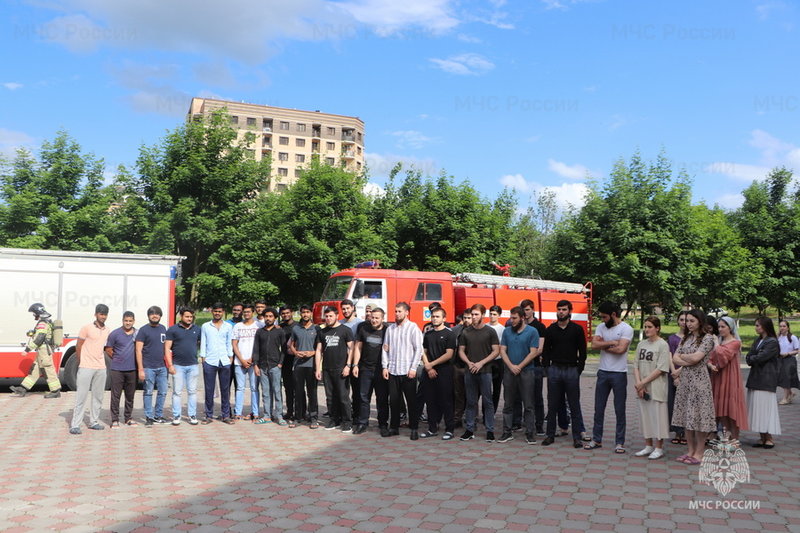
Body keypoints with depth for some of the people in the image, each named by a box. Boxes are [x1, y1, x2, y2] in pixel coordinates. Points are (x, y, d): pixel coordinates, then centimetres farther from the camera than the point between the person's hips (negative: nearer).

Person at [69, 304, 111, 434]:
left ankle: (93, 422, 20)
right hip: (86, 368, -5)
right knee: (81, 397, -5)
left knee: (98, 397, 10)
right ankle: (75, 425, -1)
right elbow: (78, 347, -1)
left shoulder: (107, 331, 10)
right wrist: (81, 363, 4)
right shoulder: (87, 328, -5)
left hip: (101, 368, 6)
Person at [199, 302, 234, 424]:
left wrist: (231, 358, 5)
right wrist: (203, 359, 0)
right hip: (209, 362, -1)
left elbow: (229, 344, 12)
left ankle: (225, 415, 10)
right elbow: (203, 344, 7)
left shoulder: (228, 326, 10)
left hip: (224, 362, 1)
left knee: (225, 389, 3)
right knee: (209, 390, 1)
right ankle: (209, 415, 9)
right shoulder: (205, 326, 8)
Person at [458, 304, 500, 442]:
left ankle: (490, 430, 7)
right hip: (469, 371, 3)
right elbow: (461, 351, 11)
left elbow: (496, 351, -4)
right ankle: (469, 430, 16)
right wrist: (469, 363, -7)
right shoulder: (466, 332, 9)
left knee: (487, 402, 0)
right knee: (471, 402, 8)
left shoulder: (490, 331, 0)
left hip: (485, 371, -3)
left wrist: (481, 363, -12)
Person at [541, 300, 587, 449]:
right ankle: (550, 435, 15)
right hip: (554, 369, 2)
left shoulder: (577, 329, 2)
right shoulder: (550, 329, 7)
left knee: (574, 405, 2)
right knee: (552, 405, 6)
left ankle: (577, 437, 10)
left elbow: (582, 351, 3)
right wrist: (547, 368, 2)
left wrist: (579, 369, -3)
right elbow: (546, 351, 10)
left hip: (572, 370, -2)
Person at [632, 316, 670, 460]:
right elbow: (636, 365, 9)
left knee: (657, 415, -1)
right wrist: (638, 383, -6)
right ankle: (648, 446, 22)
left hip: (656, 387, -6)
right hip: (642, 388, 6)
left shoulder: (663, 345, -7)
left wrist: (643, 382, -13)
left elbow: (661, 369, -12)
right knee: (645, 416, 11)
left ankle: (659, 448, 11)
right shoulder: (641, 344, 11)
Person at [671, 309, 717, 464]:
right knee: (686, 415, 8)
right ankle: (690, 450, 17)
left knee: (699, 416, -2)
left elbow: (696, 357, -17)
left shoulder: (707, 338, -6)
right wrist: (689, 361, -11)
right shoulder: (685, 338, 13)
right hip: (684, 379, 6)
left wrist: (682, 356, 0)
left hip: (699, 380, -6)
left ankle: (699, 453, 7)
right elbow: (675, 359, 5)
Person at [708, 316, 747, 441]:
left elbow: (723, 355, -20)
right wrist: (711, 365, -10)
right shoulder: (719, 342, 16)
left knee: (731, 408, -4)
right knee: (722, 409, 8)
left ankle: (735, 439, 3)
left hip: (730, 380, -6)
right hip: (718, 379, 6)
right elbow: (709, 359, 10)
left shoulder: (735, 343, -5)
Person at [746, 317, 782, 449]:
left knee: (765, 408, -4)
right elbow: (748, 358, 11)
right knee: (757, 408, 7)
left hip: (766, 380, -8)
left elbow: (760, 358, -17)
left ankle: (769, 438, 5)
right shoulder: (758, 340, 16)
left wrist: (751, 358, 1)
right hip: (755, 378, 8)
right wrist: (755, 358, -9)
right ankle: (762, 438, 13)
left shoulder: (773, 342, -9)